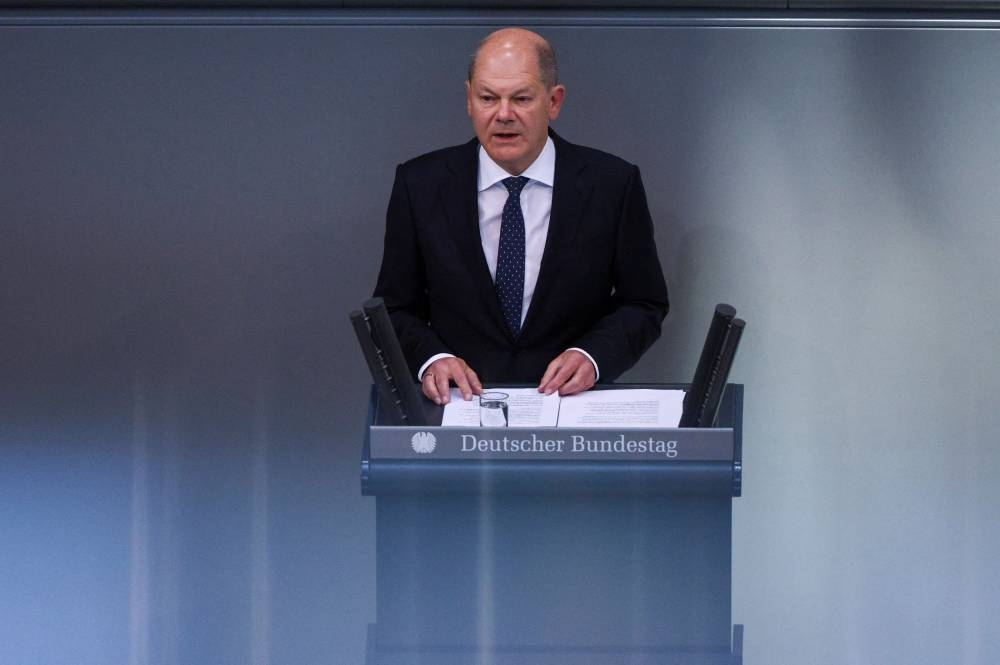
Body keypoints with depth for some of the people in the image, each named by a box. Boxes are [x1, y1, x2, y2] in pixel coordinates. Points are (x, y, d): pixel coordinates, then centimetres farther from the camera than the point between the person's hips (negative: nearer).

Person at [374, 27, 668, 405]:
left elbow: (645, 304, 8)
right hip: (461, 400, 1)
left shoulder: (613, 185, 1)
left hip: (570, 402, 0)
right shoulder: (420, 185, 4)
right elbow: (395, 307, 9)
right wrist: (430, 357, -12)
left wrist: (593, 356, -11)